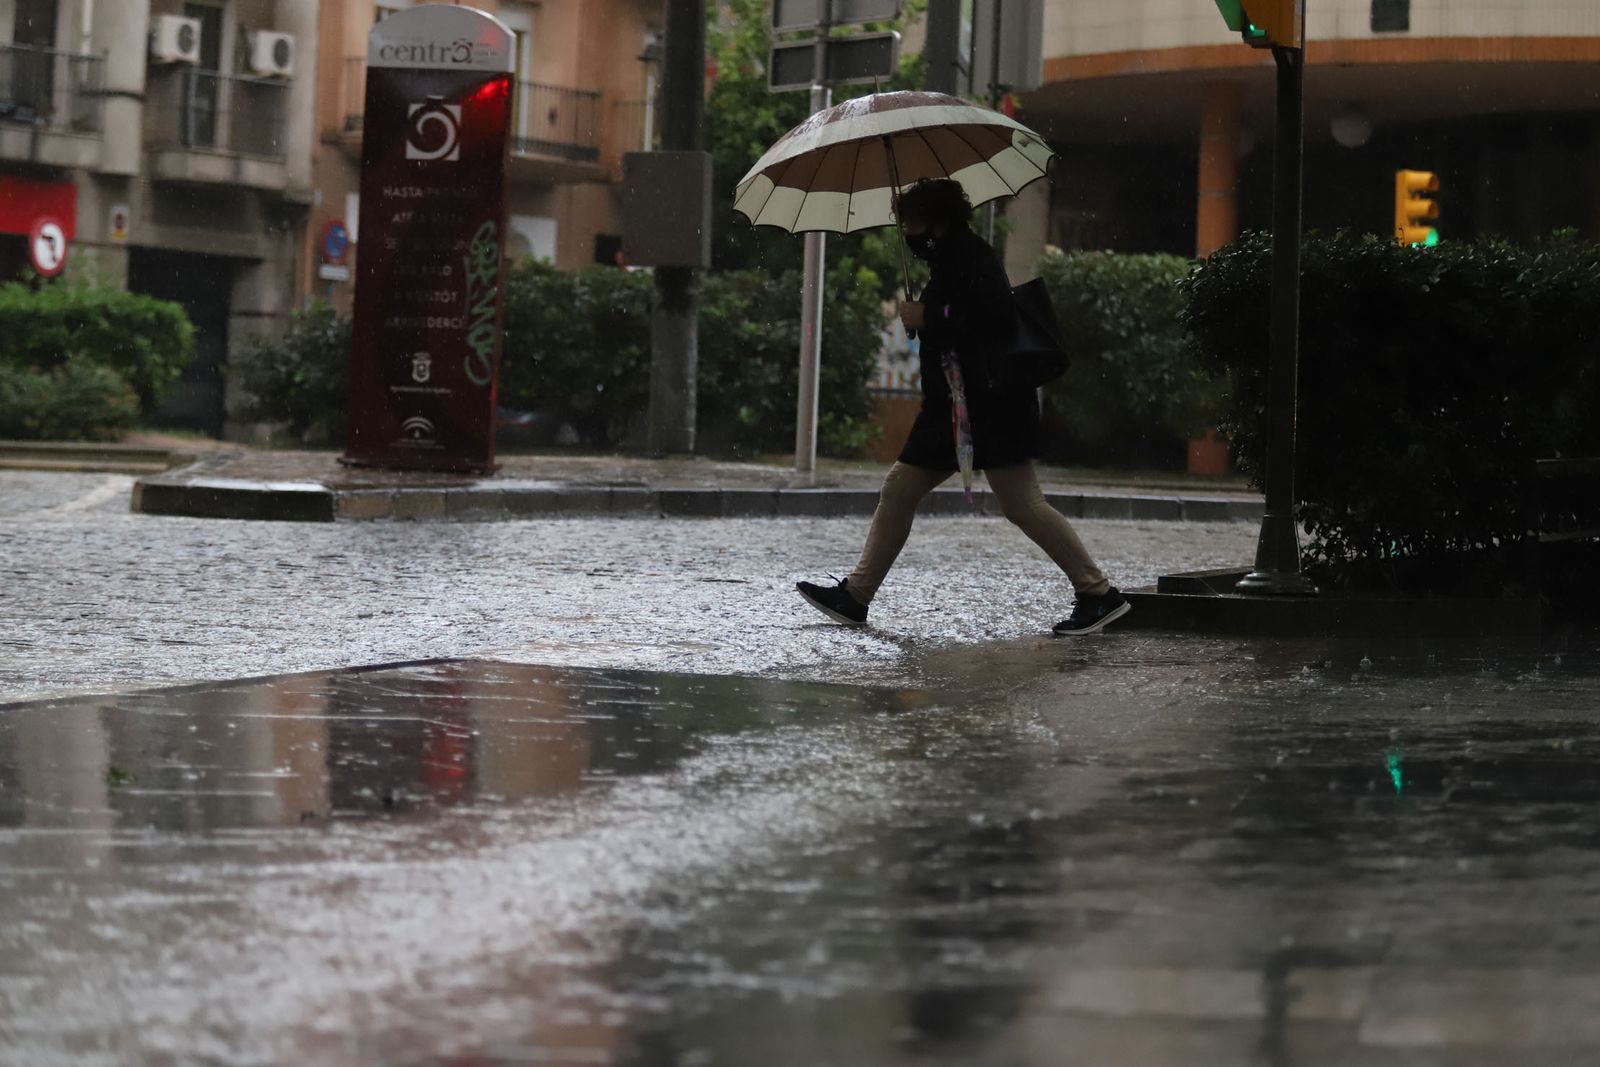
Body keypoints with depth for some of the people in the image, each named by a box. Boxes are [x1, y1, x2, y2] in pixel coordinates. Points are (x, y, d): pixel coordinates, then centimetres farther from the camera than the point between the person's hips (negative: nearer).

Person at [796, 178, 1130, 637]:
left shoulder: (968, 255, -12)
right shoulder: (950, 255, 19)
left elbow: (992, 317, -26)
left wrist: (927, 319, -17)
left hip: (988, 405, -11)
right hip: (953, 407, 11)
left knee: (1023, 505, -12)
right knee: (899, 489, 9)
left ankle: (1098, 593, -7)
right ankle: (856, 595, 11)